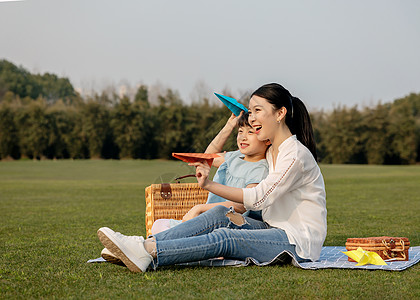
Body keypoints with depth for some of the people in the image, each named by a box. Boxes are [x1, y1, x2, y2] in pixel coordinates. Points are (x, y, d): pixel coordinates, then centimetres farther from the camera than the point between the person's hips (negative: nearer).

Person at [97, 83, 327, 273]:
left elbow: (258, 198, -18)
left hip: (300, 241, -8)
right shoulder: (272, 152, 15)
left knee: (224, 239, -26)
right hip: (276, 230, 8)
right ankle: (145, 244, -24)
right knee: (220, 215, -12)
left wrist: (210, 185, -19)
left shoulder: (296, 154, -15)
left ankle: (149, 252, -38)